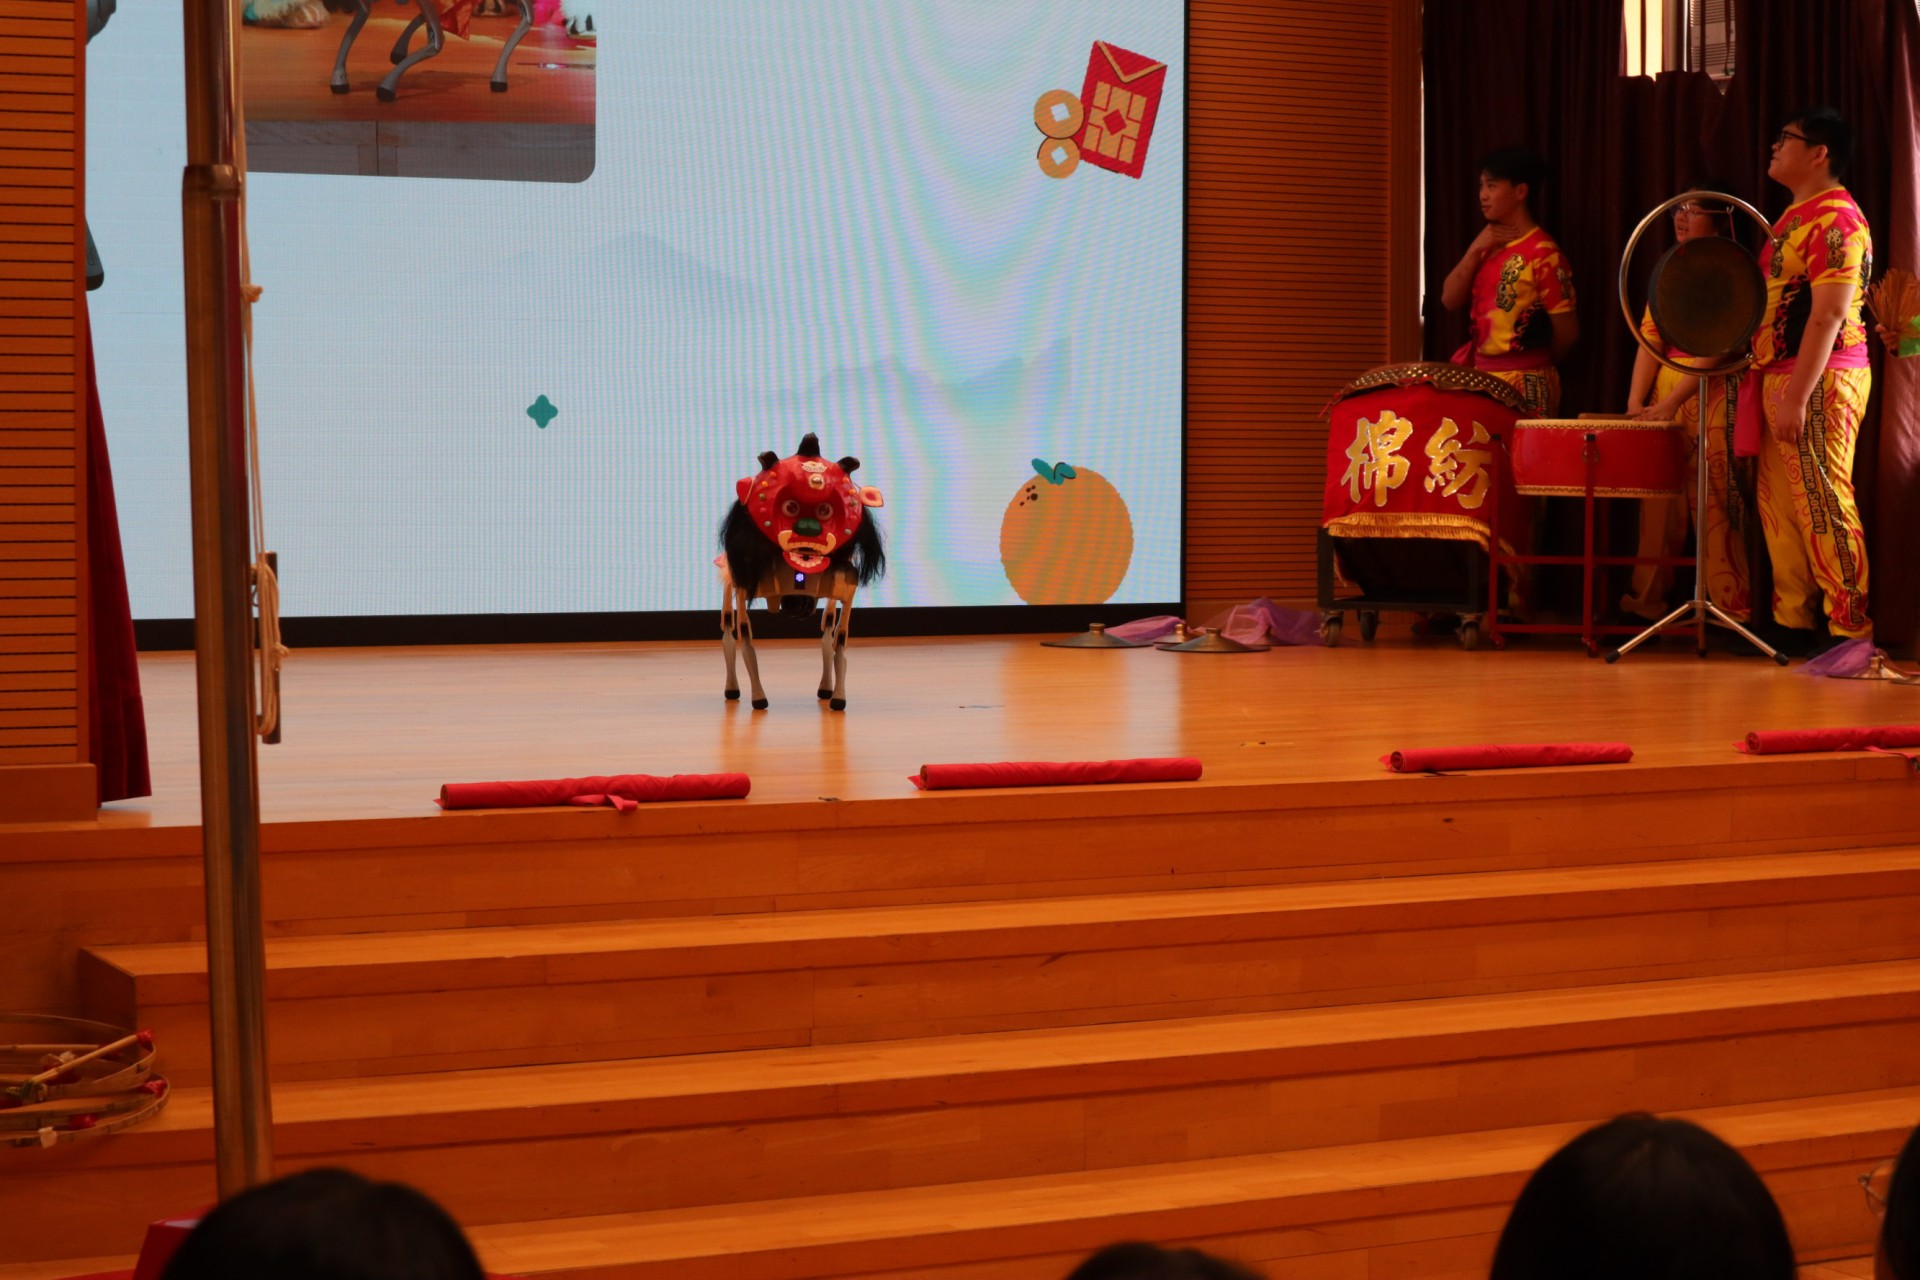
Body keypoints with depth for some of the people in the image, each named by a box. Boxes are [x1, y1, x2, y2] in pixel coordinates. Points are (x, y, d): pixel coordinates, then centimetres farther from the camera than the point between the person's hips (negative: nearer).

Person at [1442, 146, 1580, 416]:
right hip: (1482, 378, 7)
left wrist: (1534, 364, 5)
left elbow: (1566, 332, -11)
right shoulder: (1488, 246, 13)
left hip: (1523, 386, -7)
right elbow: (1450, 300, 7)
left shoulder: (1542, 254, -11)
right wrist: (1475, 250, -4)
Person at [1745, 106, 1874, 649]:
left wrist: (1797, 397, -24)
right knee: (1778, 504, 10)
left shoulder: (1835, 218, -14)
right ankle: (1792, 623, 15)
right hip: (1780, 378, 10)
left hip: (1819, 381, -10)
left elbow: (1828, 315, -20)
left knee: (1822, 506, -10)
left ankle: (1853, 630, -7)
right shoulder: (1796, 216, 18)